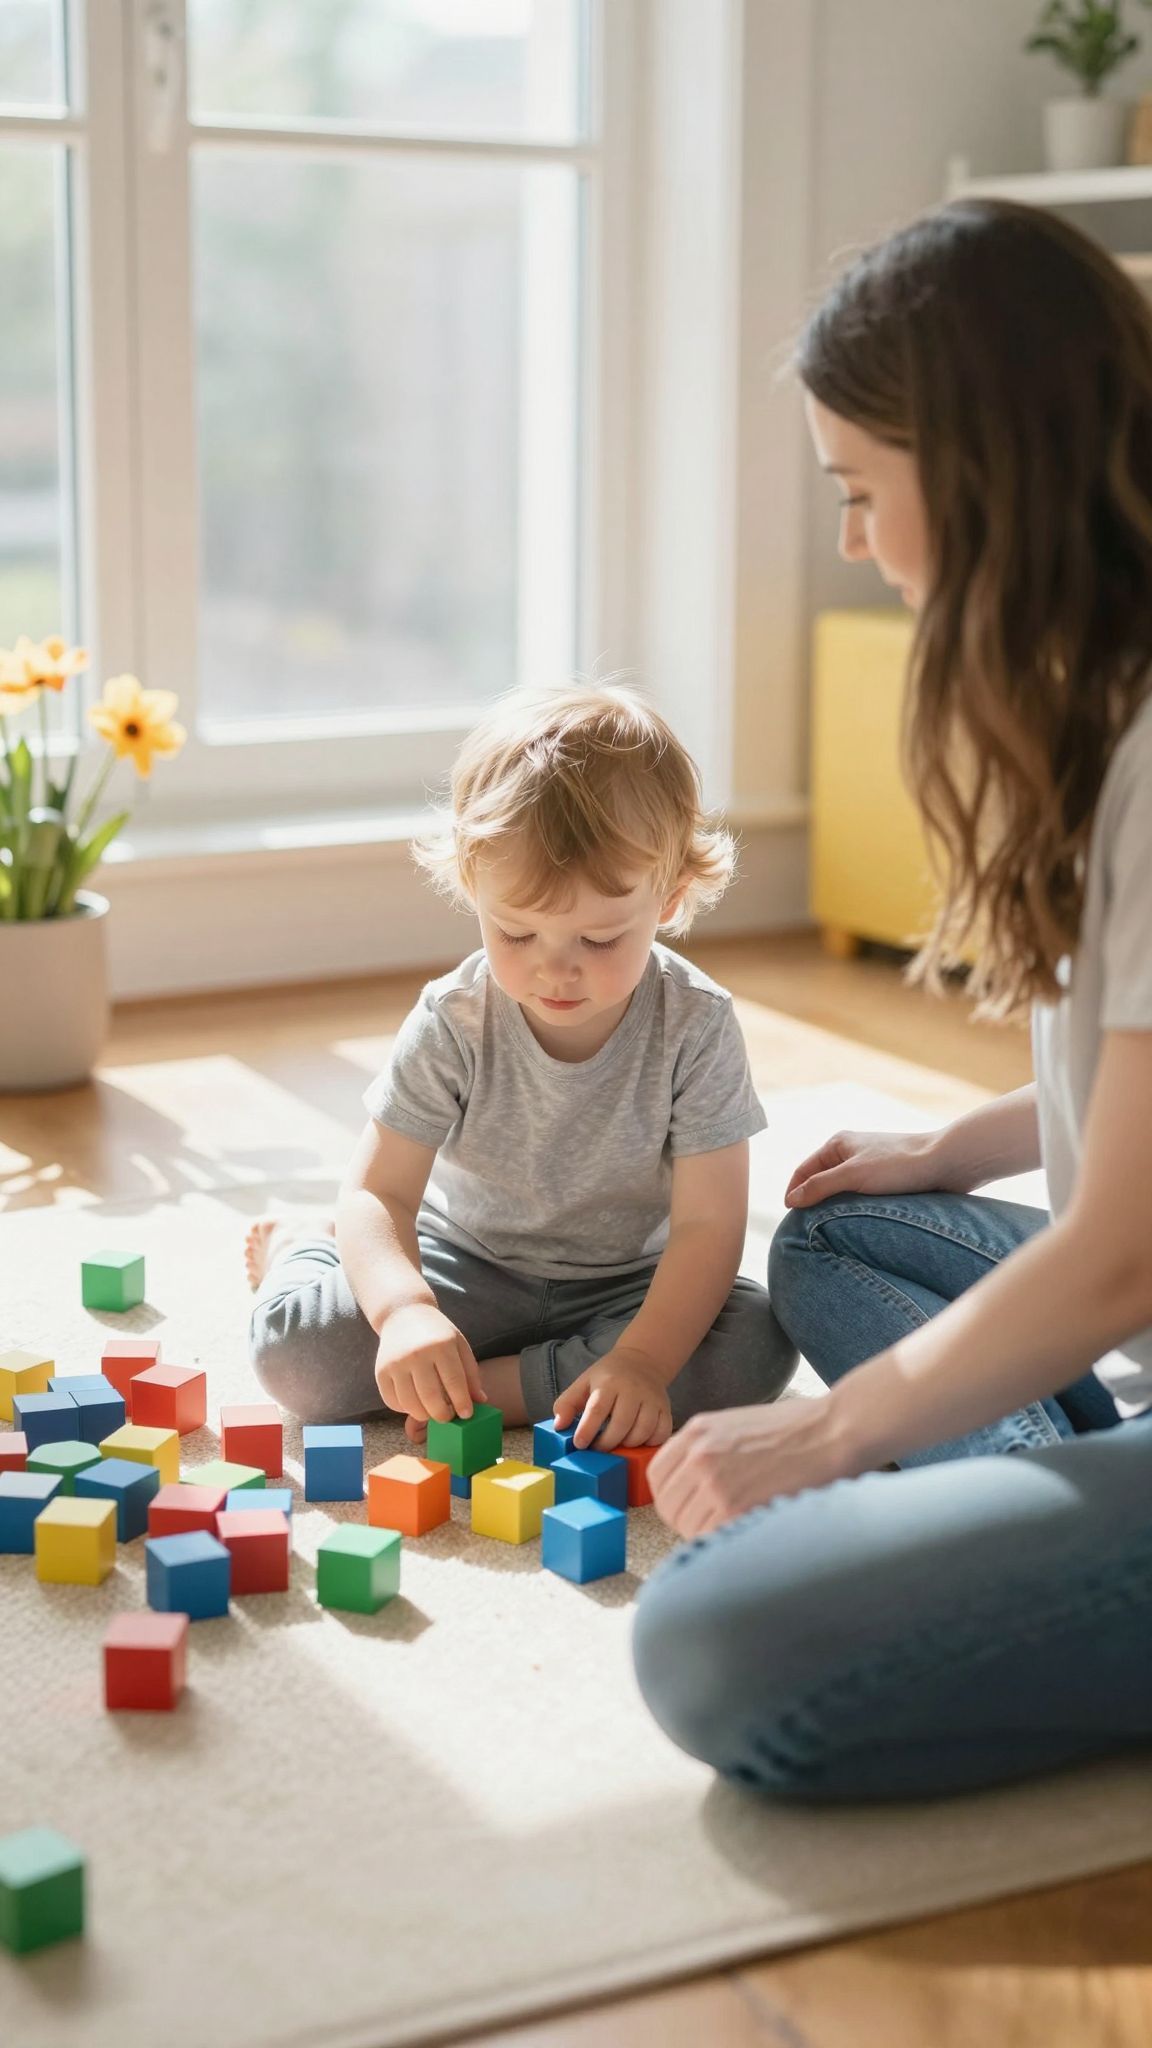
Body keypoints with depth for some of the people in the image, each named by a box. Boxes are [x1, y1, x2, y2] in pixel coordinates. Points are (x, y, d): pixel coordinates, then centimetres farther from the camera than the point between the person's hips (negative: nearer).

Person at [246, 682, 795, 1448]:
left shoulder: (696, 1026, -19)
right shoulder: (453, 1024, -17)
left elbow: (708, 1222, -21)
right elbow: (379, 1192, -17)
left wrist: (642, 1360, -37)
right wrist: (403, 1306, -40)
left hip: (627, 1284, 1)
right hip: (467, 1269, 0)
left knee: (759, 1343, -29)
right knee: (290, 1341, -24)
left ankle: (488, 1386, -22)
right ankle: (301, 1256, 12)